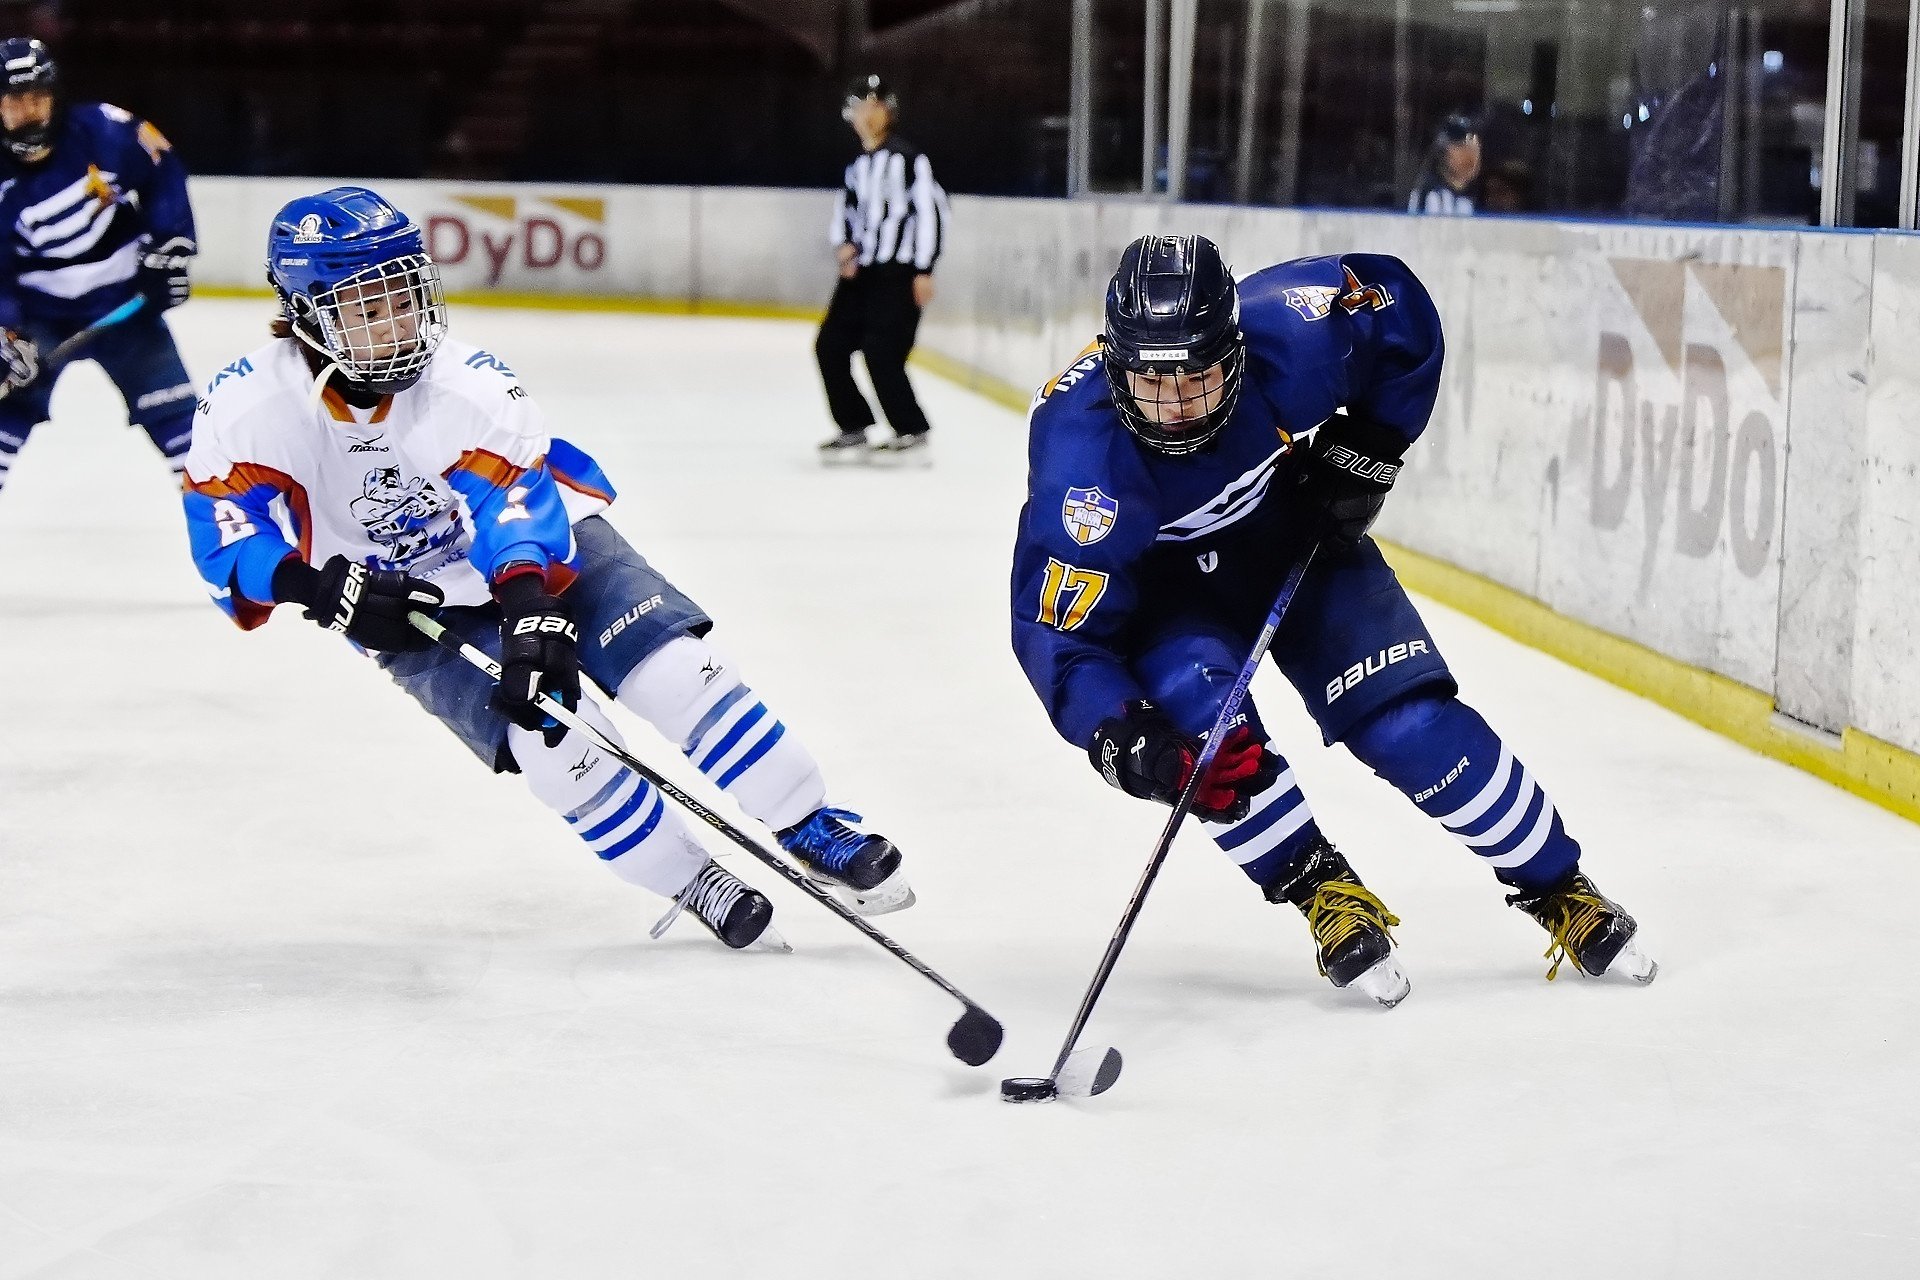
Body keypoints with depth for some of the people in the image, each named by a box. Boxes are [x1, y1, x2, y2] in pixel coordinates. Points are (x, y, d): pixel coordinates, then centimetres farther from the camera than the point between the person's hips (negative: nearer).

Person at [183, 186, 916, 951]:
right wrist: (328, 588, -38)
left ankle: (806, 829, -5)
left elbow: (518, 516, -37)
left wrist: (533, 618, -55)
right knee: (549, 738, -20)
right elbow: (228, 543, -20)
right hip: (418, 613, 0)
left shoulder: (471, 388, -28)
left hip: (544, 549, 0)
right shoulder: (247, 411, -24)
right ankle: (690, 883, -2)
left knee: (673, 666, -18)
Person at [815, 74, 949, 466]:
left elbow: (931, 210, -12)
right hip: (860, 272, 9)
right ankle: (854, 431, 13)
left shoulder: (907, 158, -8)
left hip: (898, 274, -8)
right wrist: (843, 245, 2)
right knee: (830, 346, 3)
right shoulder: (857, 165, 16)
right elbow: (845, 209, 24)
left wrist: (924, 271, -16)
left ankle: (911, 436, -5)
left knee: (881, 354, -15)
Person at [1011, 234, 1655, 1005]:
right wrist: (1115, 732, -45)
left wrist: (1365, 453, -10)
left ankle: (1559, 891, 9)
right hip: (1157, 582, -1)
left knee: (1409, 719, -7)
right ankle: (1326, 893, -7)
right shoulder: (1081, 456, -38)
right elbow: (1056, 630, -31)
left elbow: (1401, 308, -10)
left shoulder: (1290, 332, -33)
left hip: (1294, 530, 2)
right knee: (1199, 717, -28)